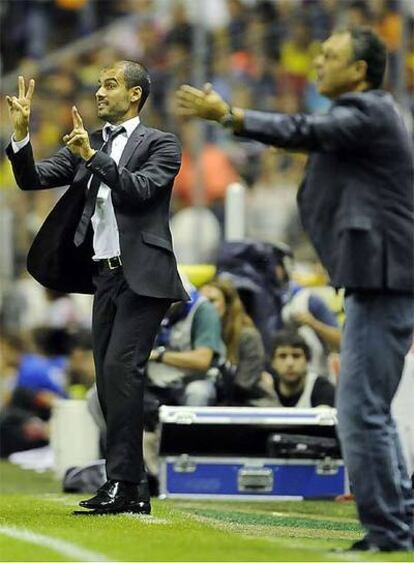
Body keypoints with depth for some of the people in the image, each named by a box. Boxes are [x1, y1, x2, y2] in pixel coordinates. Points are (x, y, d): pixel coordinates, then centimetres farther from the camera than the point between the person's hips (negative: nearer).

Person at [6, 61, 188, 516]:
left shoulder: (159, 144, 0)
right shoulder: (85, 145, 15)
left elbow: (140, 190, -16)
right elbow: (32, 179, 7)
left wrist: (94, 155, -22)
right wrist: (20, 135, -8)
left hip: (141, 276, -6)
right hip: (105, 274, 7)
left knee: (121, 369, -17)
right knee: (110, 380, 5)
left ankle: (121, 481, -17)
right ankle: (132, 490, 9)